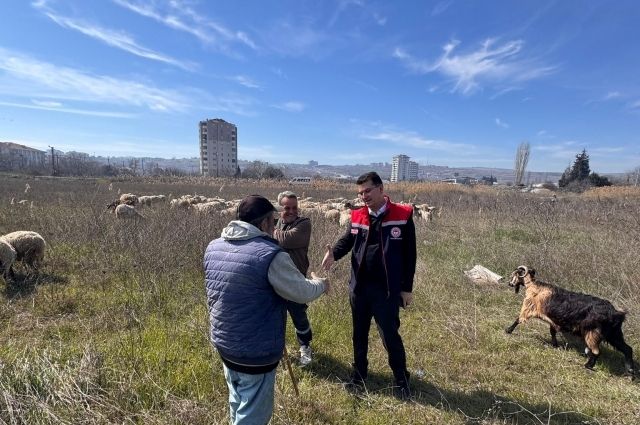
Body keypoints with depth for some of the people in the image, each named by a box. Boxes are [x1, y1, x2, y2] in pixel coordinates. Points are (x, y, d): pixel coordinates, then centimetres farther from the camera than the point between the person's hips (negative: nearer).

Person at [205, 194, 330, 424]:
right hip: (256, 352, -7)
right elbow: (303, 293, -13)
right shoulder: (271, 255, -24)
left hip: (223, 343, 7)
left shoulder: (214, 247, 0)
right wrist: (320, 284, 7)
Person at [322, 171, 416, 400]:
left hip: (387, 290, -4)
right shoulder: (357, 216, 2)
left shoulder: (403, 216, -8)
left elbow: (409, 255, -5)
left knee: (390, 335, 5)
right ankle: (359, 375, 38)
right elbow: (346, 241, 3)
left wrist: (407, 288, -4)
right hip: (359, 287, 4)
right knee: (359, 334, 18)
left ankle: (401, 380, 30)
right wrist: (333, 253, -21)